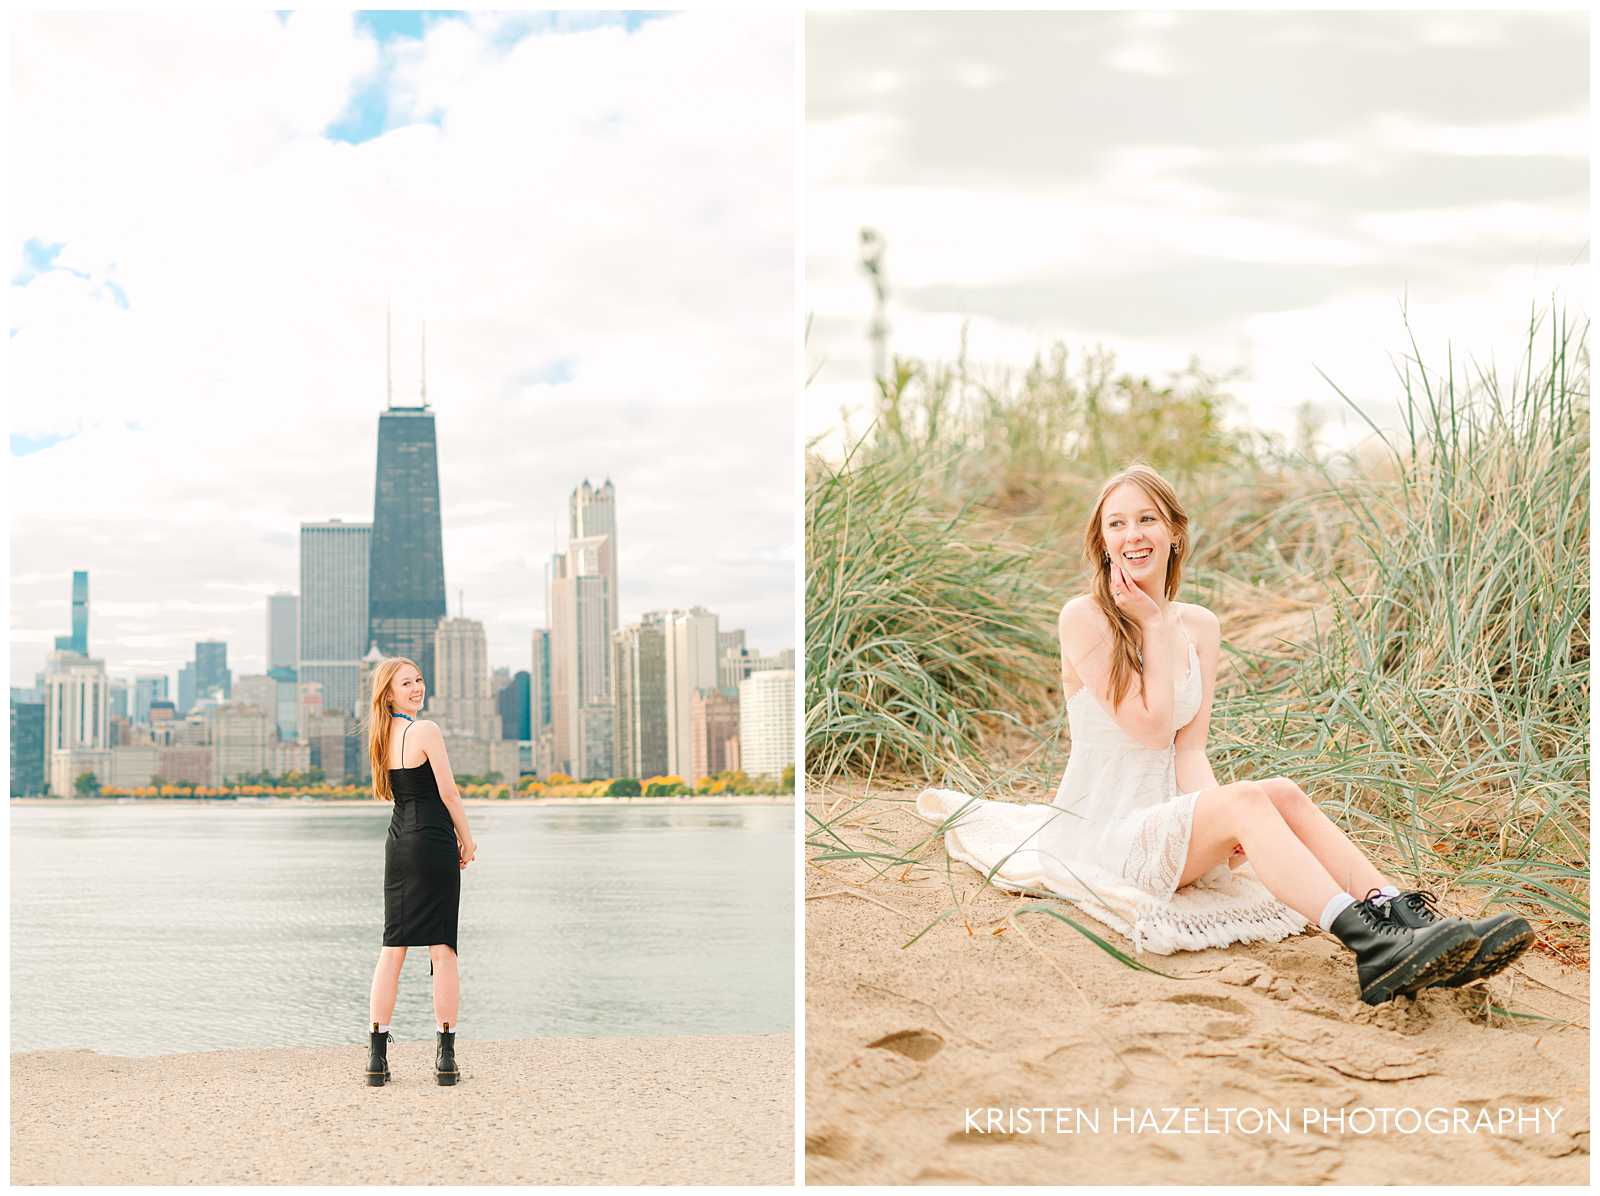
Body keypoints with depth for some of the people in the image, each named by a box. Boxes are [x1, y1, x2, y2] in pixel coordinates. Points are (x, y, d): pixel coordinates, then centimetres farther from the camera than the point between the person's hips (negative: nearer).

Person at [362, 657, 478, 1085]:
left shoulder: (383, 736, 12)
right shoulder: (426, 731, -11)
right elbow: (448, 793, -10)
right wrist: (466, 840, 4)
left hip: (398, 843, 7)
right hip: (433, 843, -7)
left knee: (392, 949, 9)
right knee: (442, 949, -1)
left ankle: (377, 1055, 6)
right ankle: (445, 1057, 1)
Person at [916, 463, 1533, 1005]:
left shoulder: (1199, 626, 10)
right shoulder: (1085, 618, -9)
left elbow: (1189, 748, 4)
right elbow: (1152, 727, -14)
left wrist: (1208, 807, -16)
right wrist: (1157, 626, -10)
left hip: (1165, 828, 6)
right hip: (1097, 836, -6)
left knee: (1282, 792, -23)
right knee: (1248, 799, -30)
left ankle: (1407, 919, -38)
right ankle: (1370, 947, -48)